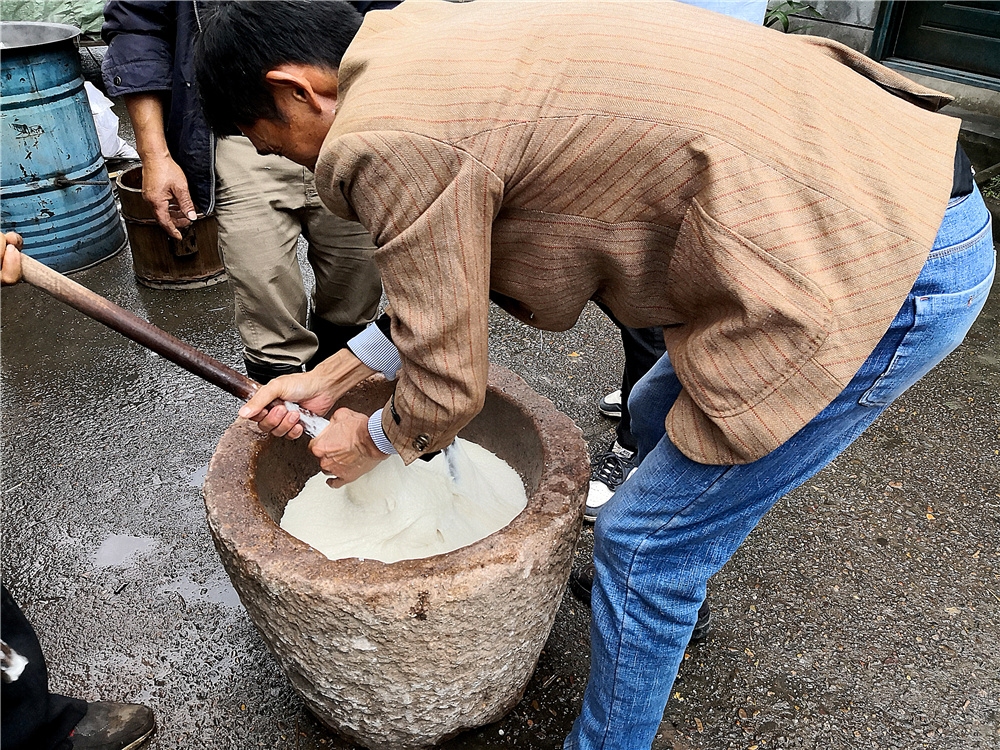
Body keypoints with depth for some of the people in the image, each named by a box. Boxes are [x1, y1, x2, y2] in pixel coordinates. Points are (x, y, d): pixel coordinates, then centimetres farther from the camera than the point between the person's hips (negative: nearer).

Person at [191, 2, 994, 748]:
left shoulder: (387, 140, -17)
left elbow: (448, 384, -8)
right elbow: (447, 282, 20)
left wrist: (371, 443, 14)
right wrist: (330, 376, 22)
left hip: (892, 271, -10)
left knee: (645, 542, 2)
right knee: (662, 415, 28)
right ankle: (669, 598, 54)